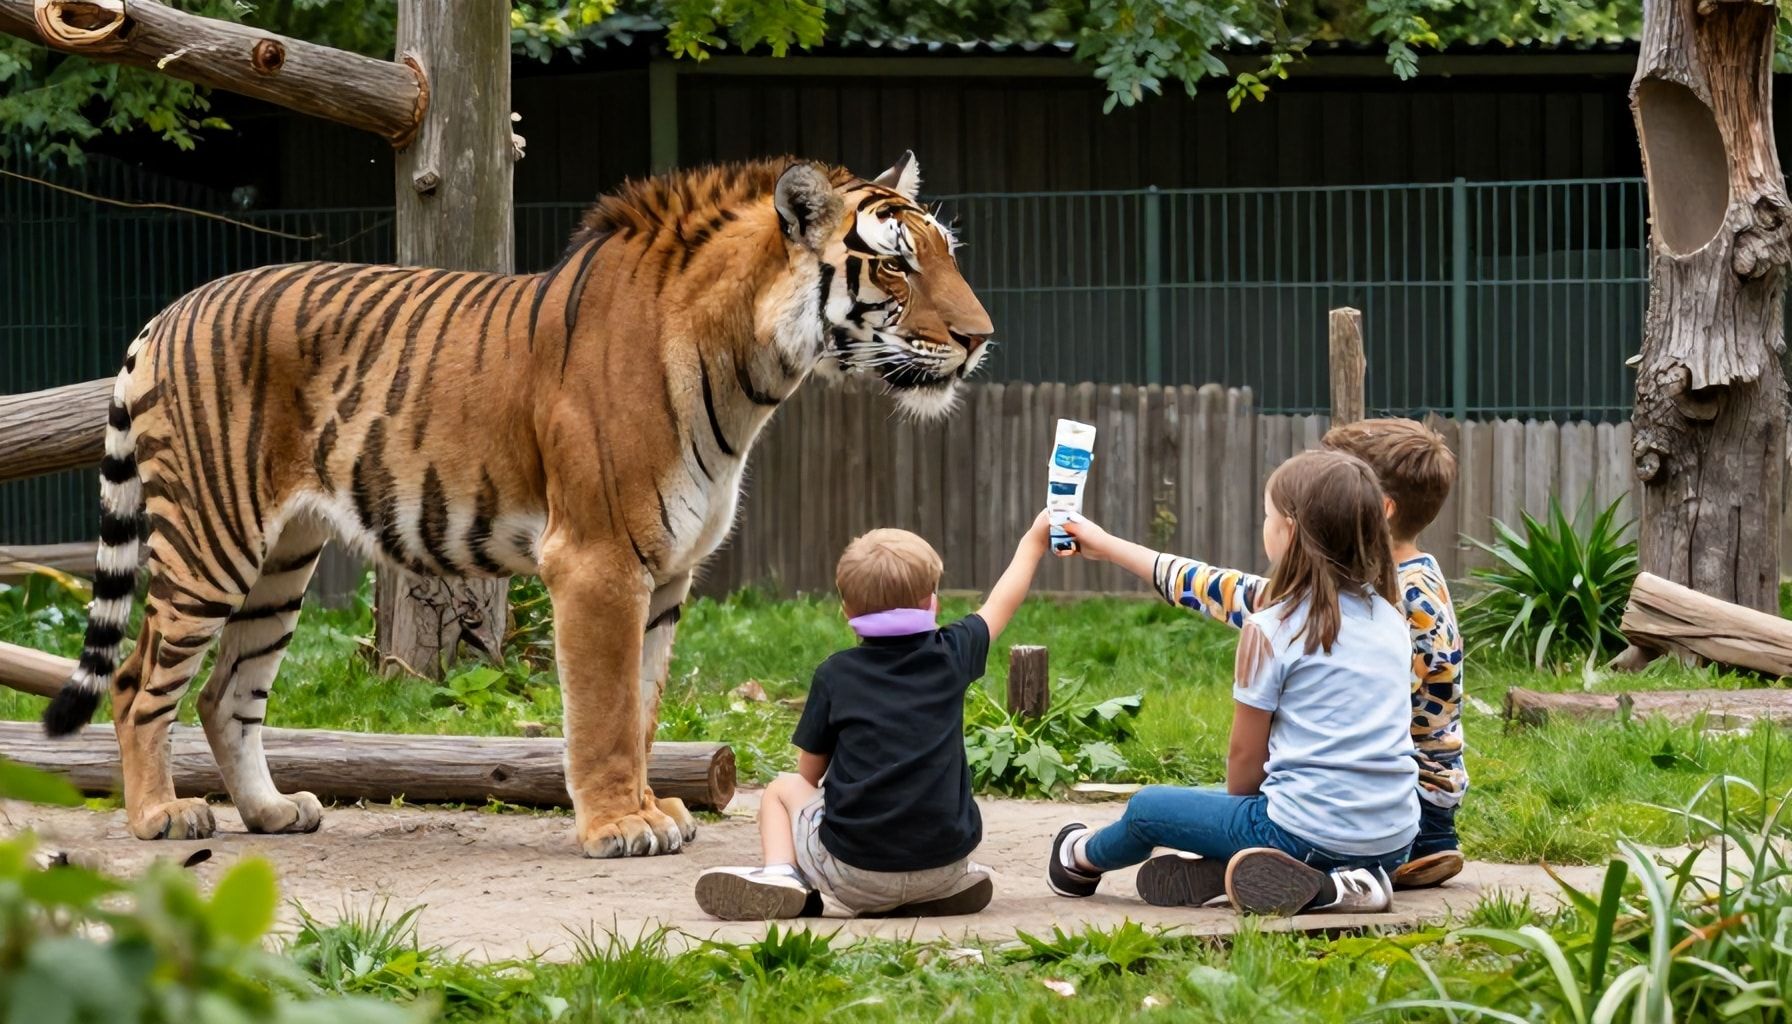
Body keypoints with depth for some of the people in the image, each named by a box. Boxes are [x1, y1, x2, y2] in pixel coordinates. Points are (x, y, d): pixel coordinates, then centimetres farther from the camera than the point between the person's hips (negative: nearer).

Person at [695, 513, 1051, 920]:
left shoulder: (835, 675, -2)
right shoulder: (951, 655, 1)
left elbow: (810, 771, 8)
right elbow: (1001, 604, 21)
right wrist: (1034, 541, 37)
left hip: (855, 874, -3)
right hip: (944, 866, 3)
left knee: (783, 789, 23)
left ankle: (780, 873, -3)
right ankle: (948, 887, 10)